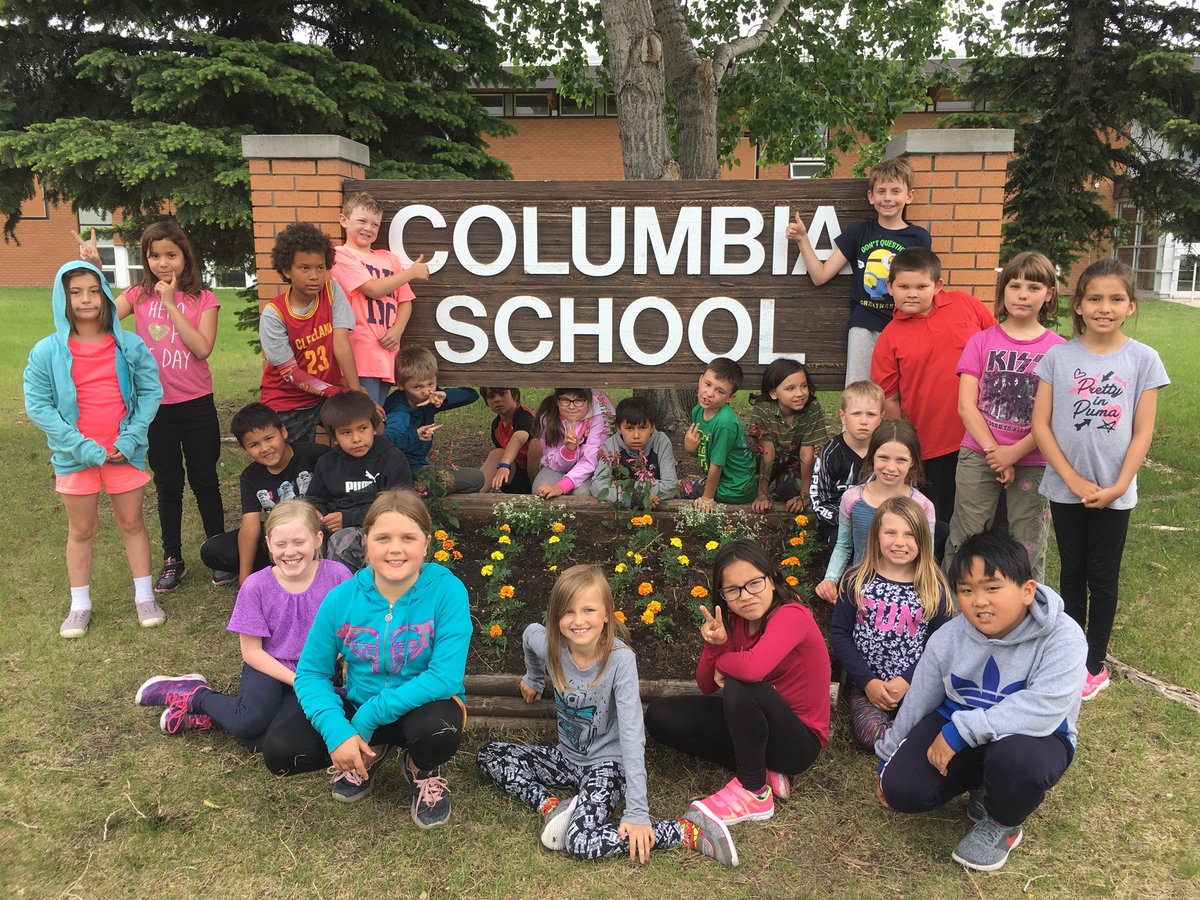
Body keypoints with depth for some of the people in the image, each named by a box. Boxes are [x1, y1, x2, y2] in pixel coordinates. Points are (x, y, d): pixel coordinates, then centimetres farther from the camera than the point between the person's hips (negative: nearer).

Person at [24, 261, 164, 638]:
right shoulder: (47, 351, -7)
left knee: (132, 524, 12)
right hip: (75, 456, 0)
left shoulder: (129, 345, -5)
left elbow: (151, 391, -3)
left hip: (125, 452, 0)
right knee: (81, 530, 13)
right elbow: (37, 405, -8)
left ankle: (144, 598, 23)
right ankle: (80, 606, 26)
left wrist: (130, 439, -13)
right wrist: (83, 448, -15)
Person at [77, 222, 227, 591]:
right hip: (155, 405, 2)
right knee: (167, 485, 13)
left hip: (196, 404, -2)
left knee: (205, 481, 9)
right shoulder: (138, 296, 1)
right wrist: (94, 270, -21)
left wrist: (170, 303, -16)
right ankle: (172, 560, 25)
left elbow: (202, 348, -17)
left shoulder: (203, 299, -4)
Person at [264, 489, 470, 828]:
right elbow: (311, 672, -6)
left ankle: (422, 769, 3)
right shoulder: (342, 598, -11)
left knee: (438, 728, -37)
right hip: (358, 706, 3)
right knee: (279, 750, -16)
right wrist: (337, 731, -23)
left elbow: (445, 677, -26)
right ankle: (370, 755, 14)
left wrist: (369, 716, -25)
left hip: (420, 707, -3)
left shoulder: (447, 591, -21)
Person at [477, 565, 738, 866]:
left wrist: (637, 812, -31)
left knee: (580, 843, -28)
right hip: (566, 757, 5)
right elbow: (530, 633, 10)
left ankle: (688, 830, -16)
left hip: (607, 763, -5)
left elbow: (632, 736, -28)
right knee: (488, 755, -2)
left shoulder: (620, 658, -27)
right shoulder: (547, 644, -16)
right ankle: (550, 806, -12)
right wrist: (533, 680, 25)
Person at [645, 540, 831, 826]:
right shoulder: (734, 621, -1)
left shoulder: (791, 615, -24)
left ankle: (755, 791, -13)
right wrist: (714, 645, -19)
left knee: (741, 685, -35)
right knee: (659, 716, -4)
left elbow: (753, 668, -42)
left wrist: (722, 662, -19)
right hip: (754, 724, 8)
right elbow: (707, 686, 1)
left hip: (799, 742, -8)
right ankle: (761, 769, -2)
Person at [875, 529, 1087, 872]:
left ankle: (1003, 824, -2)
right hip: (957, 732, 4)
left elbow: (1042, 709, -35)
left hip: (1033, 737, -3)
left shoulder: (1062, 637, -23)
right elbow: (917, 701, 3)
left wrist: (961, 730, -33)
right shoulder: (947, 638, -9)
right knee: (900, 789, -15)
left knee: (1014, 757, -39)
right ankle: (982, 782, 15)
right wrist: (888, 758, 13)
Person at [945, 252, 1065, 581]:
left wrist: (1012, 454, -12)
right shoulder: (981, 341, 2)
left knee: (1028, 548, 9)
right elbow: (966, 406, -3)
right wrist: (994, 453, -10)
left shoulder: (1057, 348, 0)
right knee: (964, 540, 4)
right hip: (978, 456, 0)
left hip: (1033, 462, 0)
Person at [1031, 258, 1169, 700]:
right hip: (1065, 489, 1)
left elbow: (1142, 432, -4)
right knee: (1072, 572, 14)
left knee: (1102, 577, 9)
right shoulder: (1058, 356, -5)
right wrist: (1074, 480, -12)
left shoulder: (1143, 359, -4)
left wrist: (1118, 486, -12)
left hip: (1114, 492, -1)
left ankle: (1095, 664, 23)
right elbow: (1040, 424, -6)